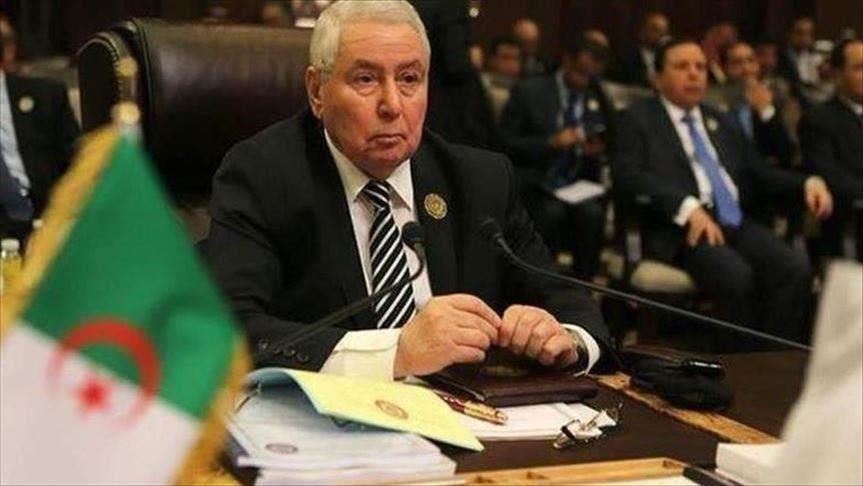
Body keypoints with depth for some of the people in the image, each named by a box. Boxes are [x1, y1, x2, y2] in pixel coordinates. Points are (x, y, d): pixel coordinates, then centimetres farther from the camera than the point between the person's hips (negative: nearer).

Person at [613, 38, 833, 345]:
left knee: (796, 267, -22)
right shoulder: (640, 119, 8)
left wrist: (807, 182, 5)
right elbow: (628, 173, -8)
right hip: (680, 228, -5)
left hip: (737, 224, 5)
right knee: (737, 274, -33)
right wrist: (688, 207, -20)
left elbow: (759, 173, 26)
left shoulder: (721, 123, 25)